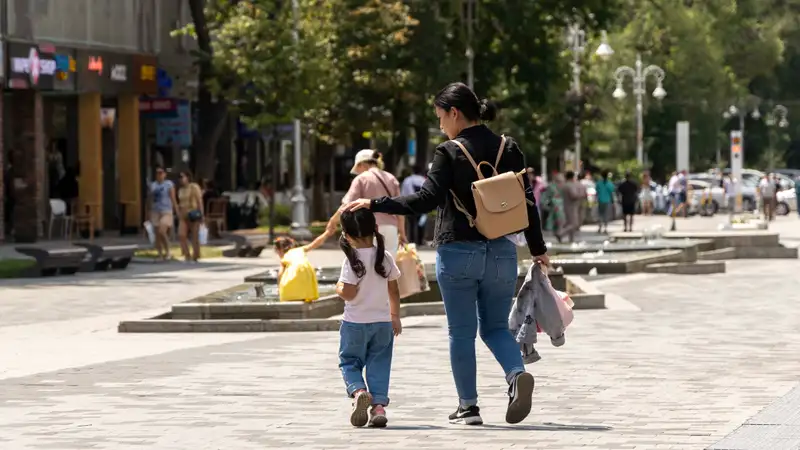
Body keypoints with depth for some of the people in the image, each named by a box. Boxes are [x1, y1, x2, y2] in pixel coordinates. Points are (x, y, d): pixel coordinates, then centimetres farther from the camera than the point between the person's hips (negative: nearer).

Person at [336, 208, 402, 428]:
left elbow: (348, 293, -19)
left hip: (355, 323, -3)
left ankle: (358, 391, -16)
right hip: (382, 321, 3)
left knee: (349, 361, 10)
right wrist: (395, 316, 17)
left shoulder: (352, 261, -15)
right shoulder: (385, 257, 0)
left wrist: (339, 287, 2)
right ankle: (379, 405, -4)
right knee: (379, 365, 8)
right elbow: (394, 291, 6)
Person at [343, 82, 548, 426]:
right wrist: (538, 249, 14)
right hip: (501, 252, 4)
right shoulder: (508, 149, 4)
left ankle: (468, 407, 10)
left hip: (458, 252, -4)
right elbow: (527, 201, 5)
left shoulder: (449, 153, -10)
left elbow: (426, 199, -17)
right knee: (495, 326, 14)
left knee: (461, 332, 8)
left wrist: (374, 204, -13)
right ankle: (517, 374, -14)